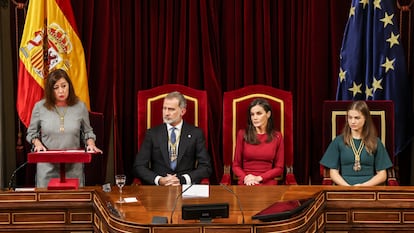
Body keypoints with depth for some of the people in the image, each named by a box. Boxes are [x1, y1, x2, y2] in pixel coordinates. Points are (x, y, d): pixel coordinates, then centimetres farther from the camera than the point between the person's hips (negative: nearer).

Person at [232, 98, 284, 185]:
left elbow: (279, 168, 7)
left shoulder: (277, 136, 7)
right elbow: (236, 165, 9)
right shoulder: (242, 134, 6)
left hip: (268, 183, 1)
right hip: (246, 183, 0)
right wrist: (245, 178, -11)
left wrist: (259, 178, -7)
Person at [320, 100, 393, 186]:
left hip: (368, 187, 1)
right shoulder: (339, 141, 9)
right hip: (345, 188, 0)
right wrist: (348, 186, -10)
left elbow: (382, 175, 7)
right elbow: (333, 172, 7)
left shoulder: (375, 142, 9)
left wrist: (363, 185, -8)